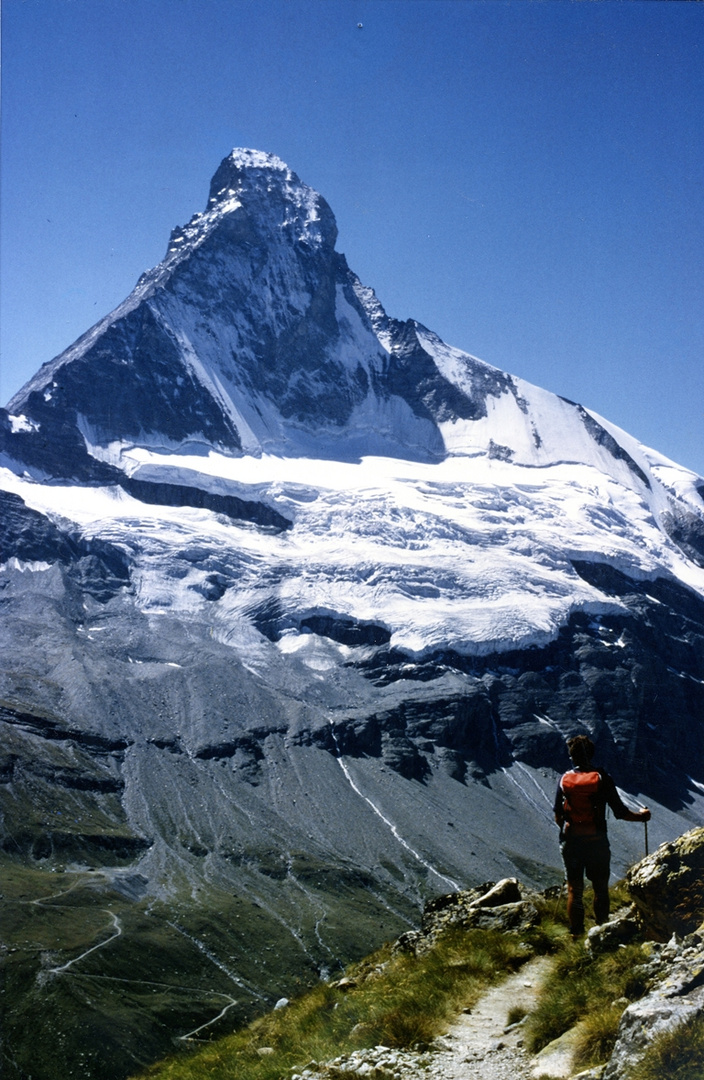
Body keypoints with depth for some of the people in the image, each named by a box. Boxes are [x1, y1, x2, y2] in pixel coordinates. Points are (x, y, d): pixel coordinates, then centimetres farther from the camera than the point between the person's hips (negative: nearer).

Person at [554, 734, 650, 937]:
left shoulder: (564, 779, -1)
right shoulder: (602, 778, -8)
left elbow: (557, 816, 3)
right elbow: (620, 812, -7)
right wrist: (641, 815, 11)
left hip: (571, 842, 2)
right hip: (597, 842, -2)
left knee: (574, 890, 11)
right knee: (601, 889, 12)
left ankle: (576, 934, 13)